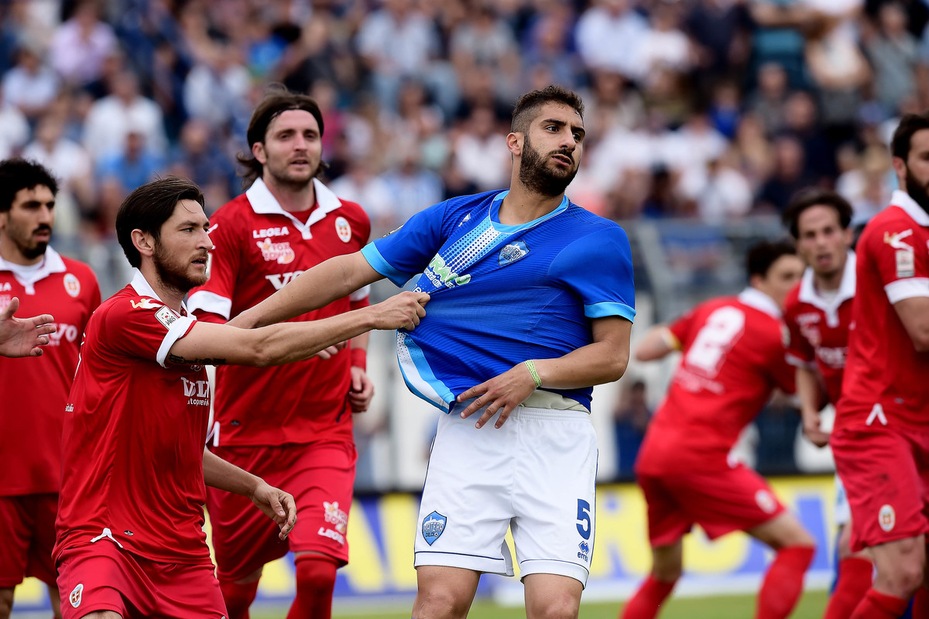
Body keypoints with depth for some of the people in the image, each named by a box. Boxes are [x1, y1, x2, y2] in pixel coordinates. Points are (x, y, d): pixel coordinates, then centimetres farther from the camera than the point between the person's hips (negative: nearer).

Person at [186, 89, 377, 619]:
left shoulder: (351, 221, 9)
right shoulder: (231, 226, -7)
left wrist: (358, 367, 12)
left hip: (326, 432, 2)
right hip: (245, 433, -2)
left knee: (318, 571, -19)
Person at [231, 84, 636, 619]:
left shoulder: (600, 239, 6)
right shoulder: (455, 218, 14)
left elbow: (614, 355, 3)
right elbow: (349, 272, 19)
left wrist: (535, 373, -13)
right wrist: (248, 319, 18)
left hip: (554, 434, -2)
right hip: (467, 430, 2)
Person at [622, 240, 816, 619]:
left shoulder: (713, 310, 14)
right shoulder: (774, 334, -5)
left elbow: (643, 351, 16)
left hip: (653, 453, 8)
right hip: (700, 457, -8)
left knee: (664, 574, 20)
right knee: (796, 544, -3)